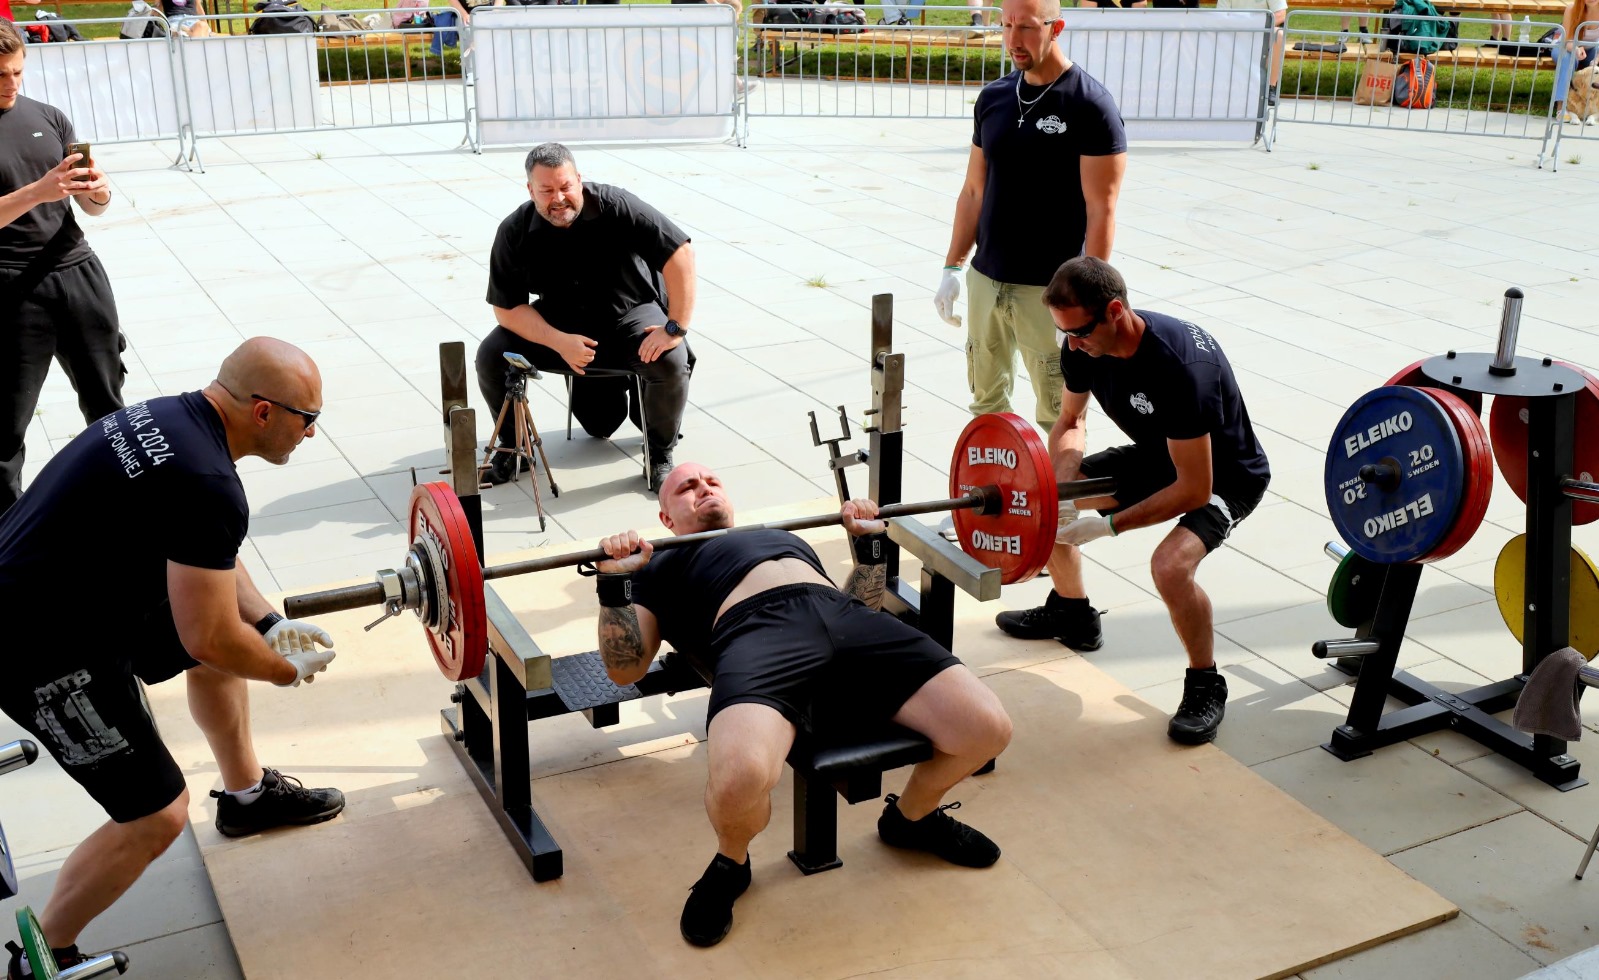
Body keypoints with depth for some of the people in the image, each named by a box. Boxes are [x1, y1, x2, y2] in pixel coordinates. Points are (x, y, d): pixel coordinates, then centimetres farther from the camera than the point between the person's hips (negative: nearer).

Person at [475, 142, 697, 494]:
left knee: (672, 360, -31)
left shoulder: (615, 207, -23)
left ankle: (661, 455, -4)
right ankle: (513, 447, 10)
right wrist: (560, 342, -27)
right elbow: (506, 308, -11)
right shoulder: (514, 233, -14)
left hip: (630, 313, -3)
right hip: (559, 322, 3)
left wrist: (676, 328, -27)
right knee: (491, 355, -16)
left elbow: (680, 252, -24)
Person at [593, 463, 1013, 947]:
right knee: (741, 776, -38)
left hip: (844, 618, 4)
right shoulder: (663, 569, 31)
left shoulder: (784, 537, 43)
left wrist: (870, 542, 26)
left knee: (987, 729, -17)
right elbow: (624, 667, 15)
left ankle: (912, 816, 17)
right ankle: (730, 862, 1)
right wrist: (615, 581, 4)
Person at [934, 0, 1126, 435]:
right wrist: (952, 267, 11)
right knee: (986, 402, 15)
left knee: (1060, 415, 1)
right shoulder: (993, 98, 7)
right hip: (984, 280, 6)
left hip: (1049, 290, -6)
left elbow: (1101, 213, -12)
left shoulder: (1090, 106, -11)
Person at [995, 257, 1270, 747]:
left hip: (1226, 474, -8)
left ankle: (1205, 686, -8)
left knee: (1170, 564, -34)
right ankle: (1071, 614, 28)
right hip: (1156, 455, 8)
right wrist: (1061, 486, -17)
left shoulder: (1181, 366, -38)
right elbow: (1070, 423, 3)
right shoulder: (1083, 346, -16)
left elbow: (1195, 490, -33)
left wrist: (1107, 526, -32)